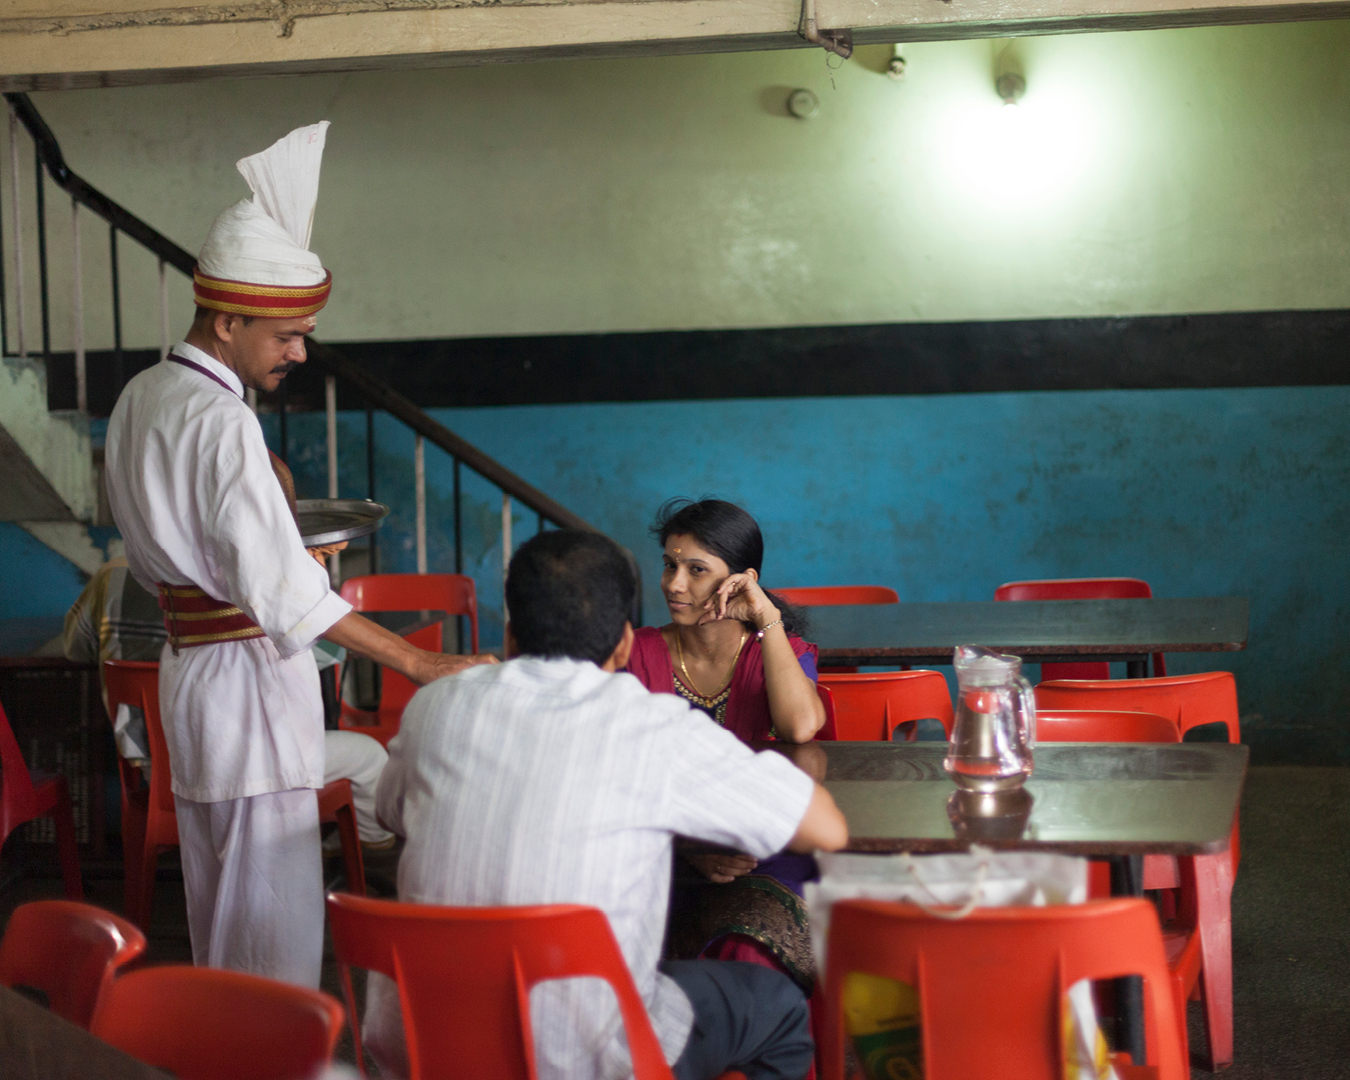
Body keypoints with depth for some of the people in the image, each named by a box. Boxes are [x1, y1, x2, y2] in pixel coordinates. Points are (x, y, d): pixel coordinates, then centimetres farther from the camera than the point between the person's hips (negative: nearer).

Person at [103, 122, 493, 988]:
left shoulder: (142, 400, 10)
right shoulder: (225, 425, -19)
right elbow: (285, 590, -23)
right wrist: (419, 664, -22)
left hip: (190, 660, 10)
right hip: (250, 679, -10)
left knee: (219, 906, 17)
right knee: (277, 927, -4)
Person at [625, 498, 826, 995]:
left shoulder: (778, 651, 5)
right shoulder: (639, 653, 6)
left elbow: (801, 727, -20)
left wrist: (766, 618, -12)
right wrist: (691, 850, -19)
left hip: (762, 856, -1)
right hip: (661, 855, 1)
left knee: (750, 958, -33)